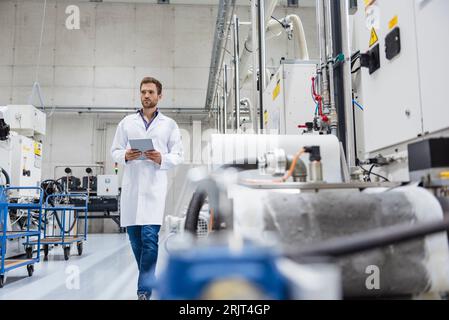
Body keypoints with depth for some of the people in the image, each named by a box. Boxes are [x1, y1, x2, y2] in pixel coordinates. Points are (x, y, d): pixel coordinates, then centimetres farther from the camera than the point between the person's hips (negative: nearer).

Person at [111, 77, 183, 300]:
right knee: (135, 238, 9)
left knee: (149, 238, -12)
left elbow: (178, 155, 7)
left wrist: (162, 159, -13)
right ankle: (150, 278, 28)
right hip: (131, 186, 3)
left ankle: (144, 291, -6)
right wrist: (125, 156, -9)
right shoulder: (127, 122, 15)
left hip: (155, 187, -3)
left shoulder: (169, 124, 10)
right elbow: (114, 150, 13)